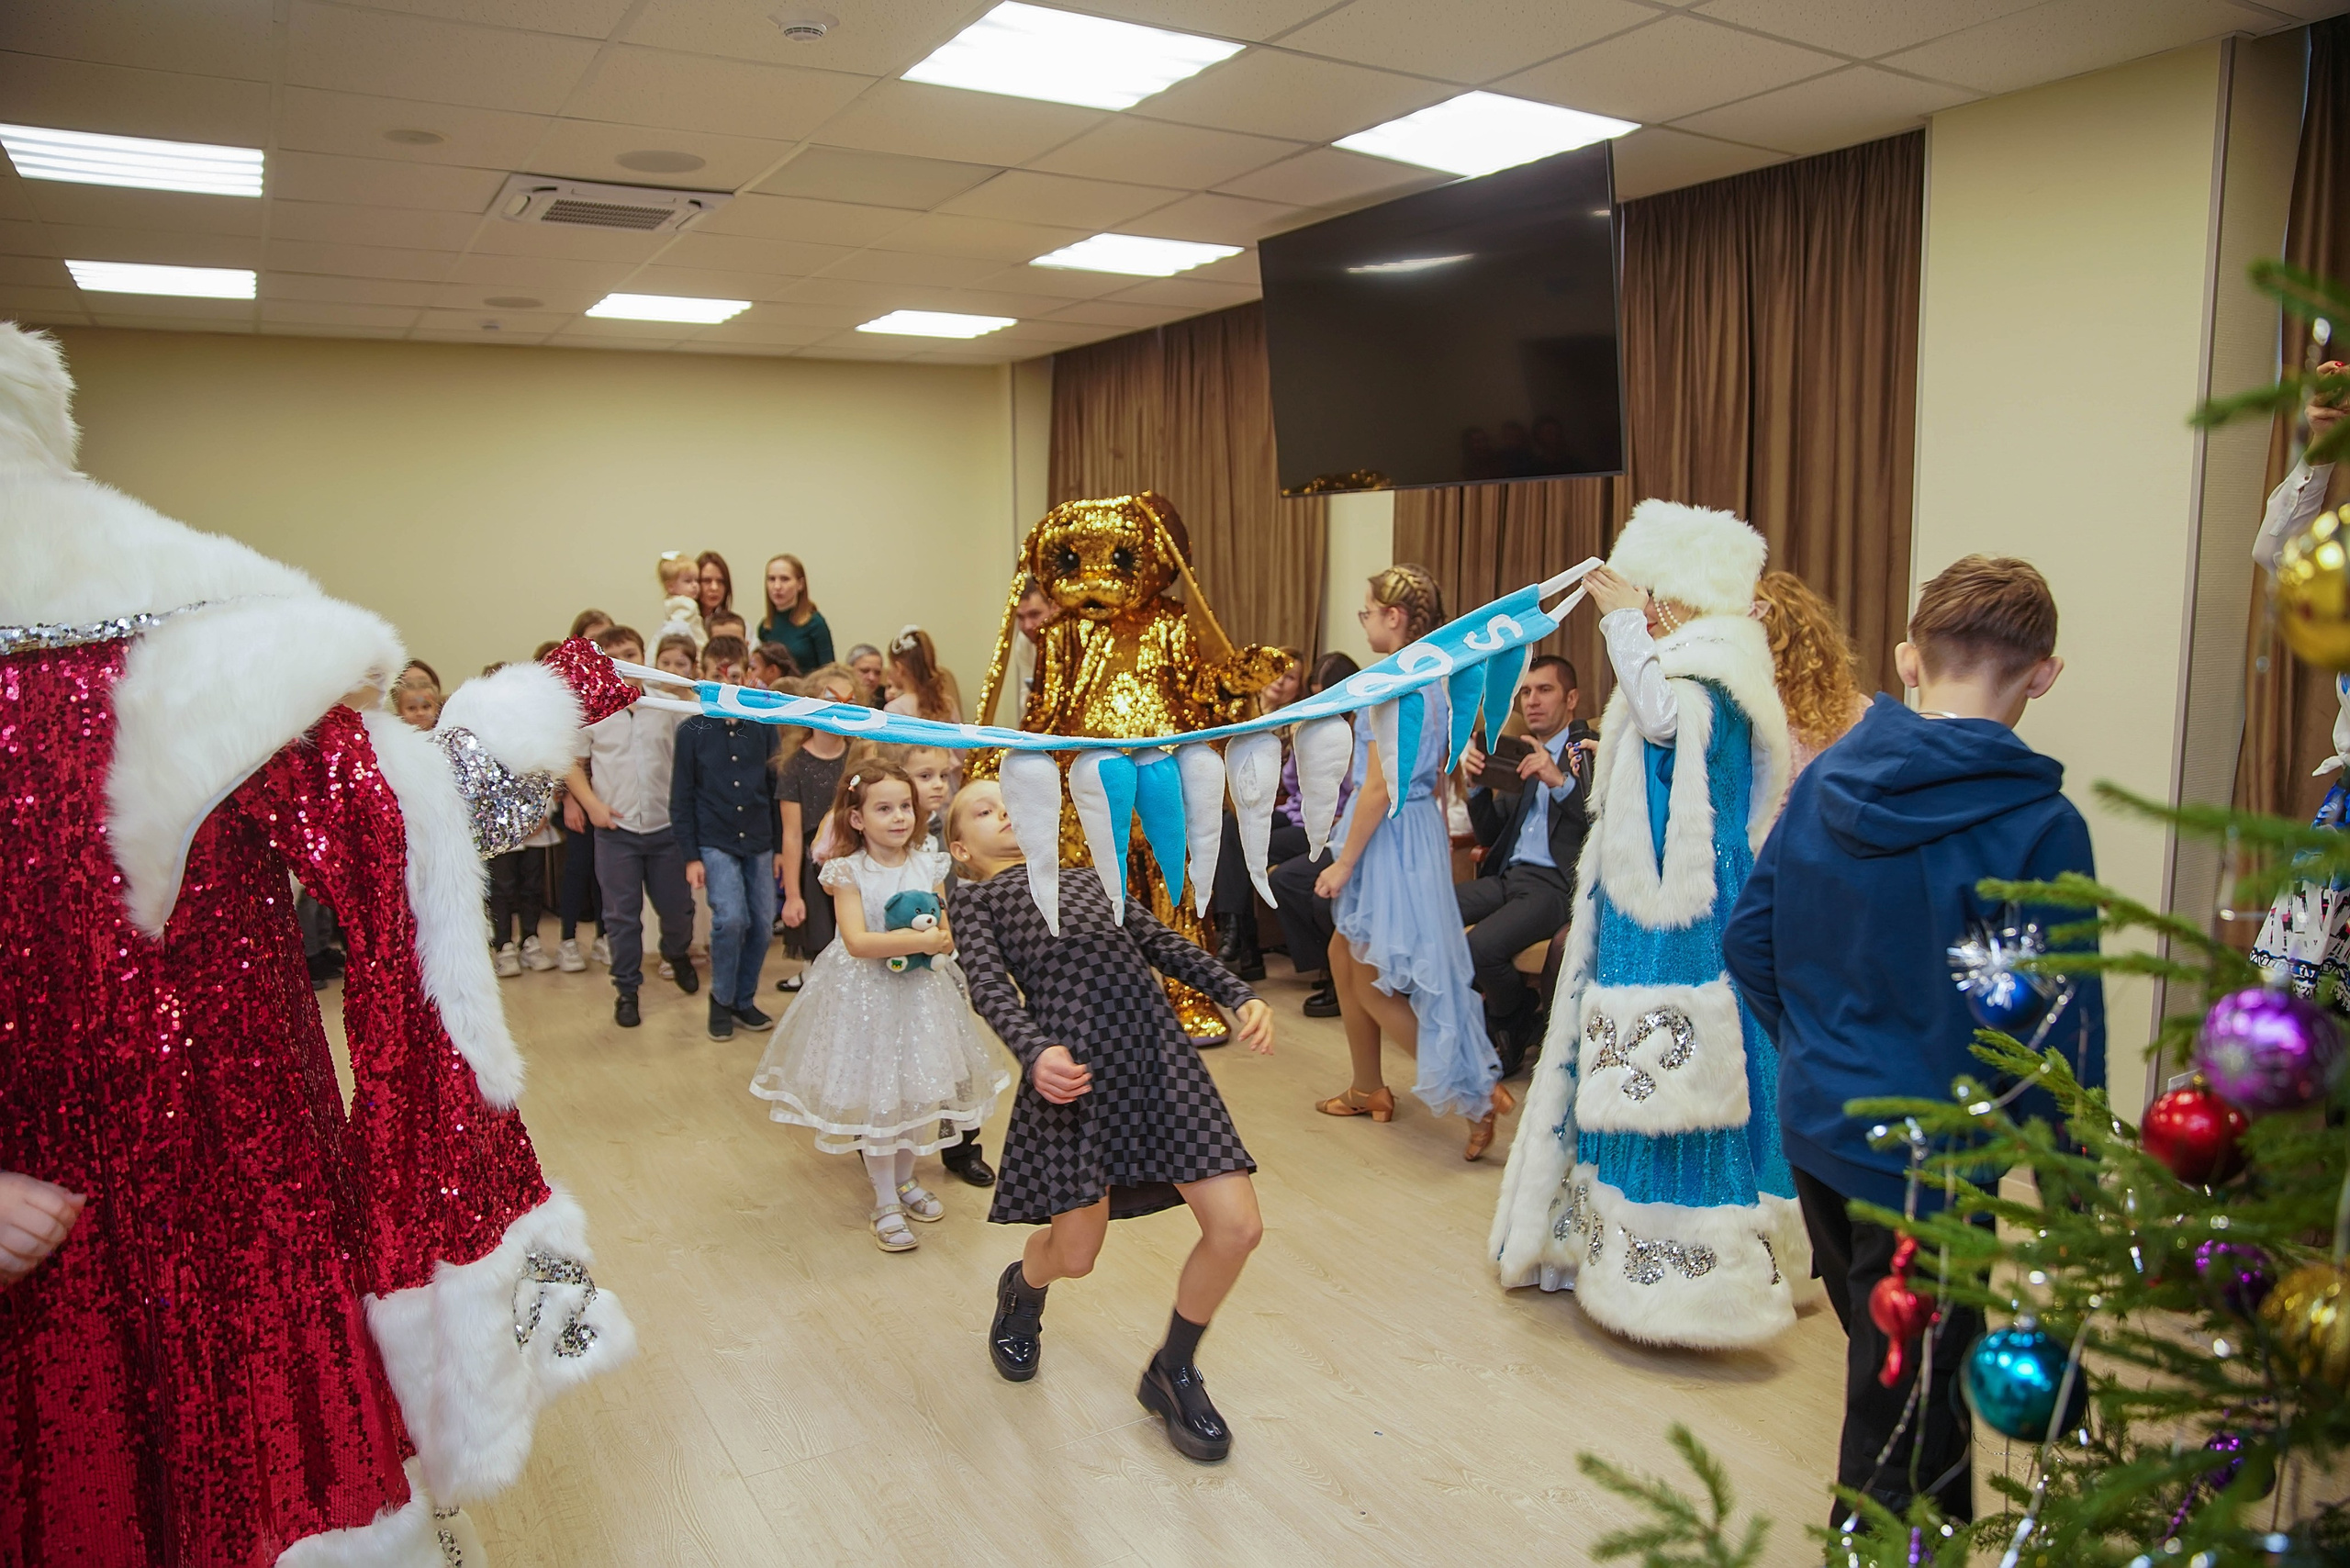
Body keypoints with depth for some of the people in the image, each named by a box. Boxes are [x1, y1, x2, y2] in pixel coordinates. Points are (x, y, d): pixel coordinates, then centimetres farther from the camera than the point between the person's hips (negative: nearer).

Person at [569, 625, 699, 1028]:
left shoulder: (668, 707, 1)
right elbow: (571, 763, 6)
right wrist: (591, 804, -6)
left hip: (666, 828, 1)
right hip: (616, 830, -1)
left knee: (677, 907, 10)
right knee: (622, 915, 4)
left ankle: (676, 953, 41)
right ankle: (626, 990, 19)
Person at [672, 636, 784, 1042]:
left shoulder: (763, 726, 1)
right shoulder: (692, 731, -3)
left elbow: (777, 788, 6)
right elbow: (681, 799, 0)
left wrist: (780, 845, 5)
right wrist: (690, 856, -4)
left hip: (759, 843, 3)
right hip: (715, 844, -3)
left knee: (762, 924, 4)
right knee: (730, 918, -17)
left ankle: (744, 999, 25)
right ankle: (721, 999, 6)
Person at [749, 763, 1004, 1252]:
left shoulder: (929, 866, 0)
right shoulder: (849, 873, -12)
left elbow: (947, 936, 3)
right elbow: (856, 941, -22)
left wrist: (936, 942, -20)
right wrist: (918, 940, -24)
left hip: (920, 992, 4)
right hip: (866, 995, -4)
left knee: (918, 1090, 12)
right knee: (876, 1098, 3)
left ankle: (905, 1180, 35)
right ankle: (885, 1203, 17)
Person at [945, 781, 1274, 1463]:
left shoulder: (1087, 879, 32)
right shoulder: (973, 895, 17)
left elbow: (1164, 945, 23)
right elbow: (987, 984, -1)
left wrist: (1241, 995, 8)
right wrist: (1033, 1050, -21)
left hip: (1156, 1042, 4)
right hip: (1071, 1053, -4)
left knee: (1237, 1226, -3)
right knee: (1075, 1251, 2)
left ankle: (1173, 1373, 22)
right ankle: (1021, 1290, 41)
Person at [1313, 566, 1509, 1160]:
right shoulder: (1432, 680, 8)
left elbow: (1379, 787, -22)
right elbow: (1437, 777, 14)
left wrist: (1344, 862, -16)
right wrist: (1442, 843, 21)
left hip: (1388, 837, -10)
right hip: (1420, 828, 10)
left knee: (1373, 987, 2)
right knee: (1345, 959, 20)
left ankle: (1475, 1090, 2)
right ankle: (1368, 1089, 30)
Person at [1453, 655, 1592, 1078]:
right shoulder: (1521, 756, 21)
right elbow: (1489, 835, 18)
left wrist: (1560, 782, -24)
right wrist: (1477, 785, 1)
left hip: (1556, 882, -7)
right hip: (1507, 876, 7)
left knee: (1480, 948, -30)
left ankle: (1513, 1023, 5)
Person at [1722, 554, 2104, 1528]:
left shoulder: (1824, 779, -2)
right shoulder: (2037, 824, -18)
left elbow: (1747, 938, 3)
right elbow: (2057, 1033, -17)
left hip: (1813, 1126, 7)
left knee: (1887, 1366, 27)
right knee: (1906, 1419, 11)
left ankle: (1943, 1529, 48)